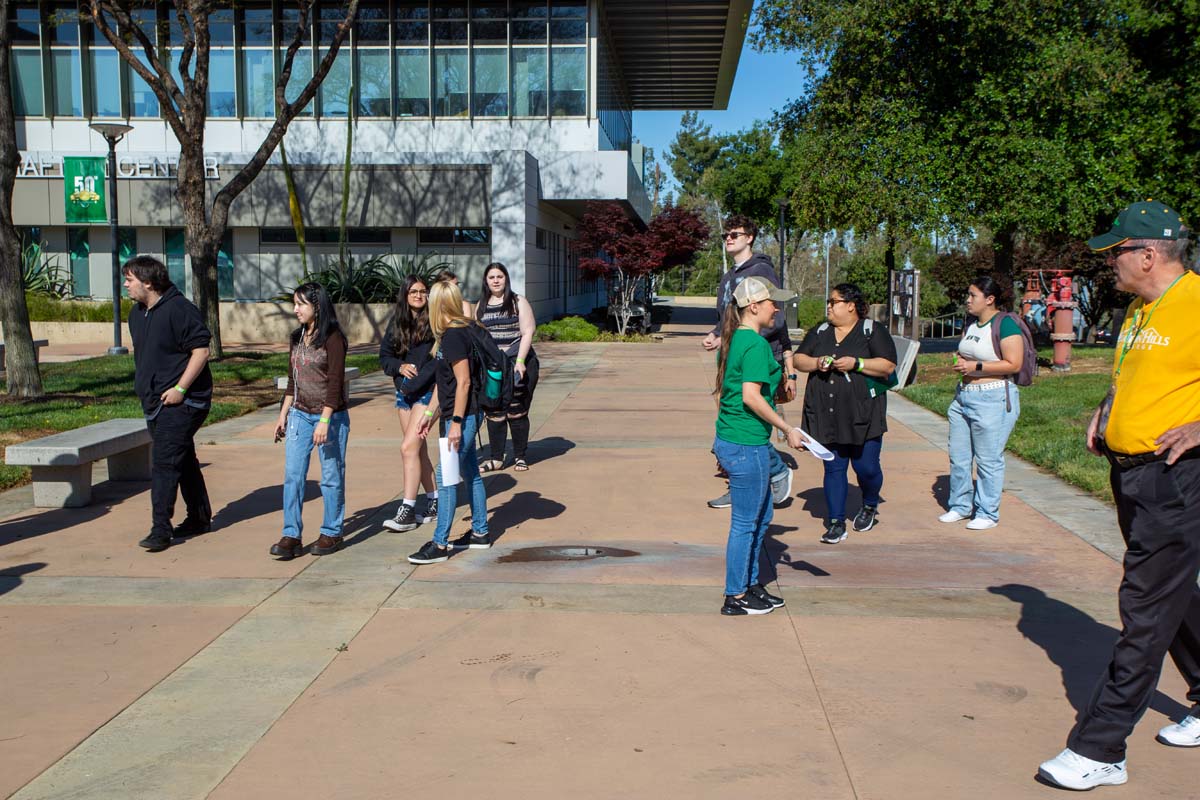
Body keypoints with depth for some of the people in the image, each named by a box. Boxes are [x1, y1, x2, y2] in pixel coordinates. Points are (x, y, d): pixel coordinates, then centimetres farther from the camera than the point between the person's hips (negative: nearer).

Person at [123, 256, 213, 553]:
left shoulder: (179, 309, -15)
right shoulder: (137, 314, 13)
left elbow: (201, 350, -19)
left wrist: (180, 388, -21)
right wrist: (145, 386, 16)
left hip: (179, 402, -9)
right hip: (154, 402, 9)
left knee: (165, 464, -11)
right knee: (184, 461, 16)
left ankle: (160, 529, -8)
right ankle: (199, 518, 27)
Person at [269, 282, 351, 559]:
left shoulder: (332, 338, -11)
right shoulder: (297, 337, 11)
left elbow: (335, 382, -15)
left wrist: (324, 421, -21)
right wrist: (283, 415, 16)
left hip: (330, 415, -6)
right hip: (300, 414, 6)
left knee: (331, 476, 4)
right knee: (292, 474, 0)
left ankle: (331, 533, 15)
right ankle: (291, 536, 3)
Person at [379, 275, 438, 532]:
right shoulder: (397, 322, 9)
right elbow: (384, 356, 11)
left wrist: (417, 381, -19)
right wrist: (400, 366, -9)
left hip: (427, 392, -6)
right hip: (403, 392, 6)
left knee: (409, 448, -12)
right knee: (419, 450, 12)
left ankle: (407, 511, -6)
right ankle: (434, 503, 24)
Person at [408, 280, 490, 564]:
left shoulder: (454, 336, -17)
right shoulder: (454, 333, 13)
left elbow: (463, 382, -21)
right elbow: (443, 381, 19)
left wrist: (456, 422, -20)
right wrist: (430, 413, 22)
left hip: (462, 416, -10)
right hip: (465, 415, 10)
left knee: (446, 477, -6)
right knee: (470, 473, 16)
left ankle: (439, 544, 0)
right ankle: (480, 533, 26)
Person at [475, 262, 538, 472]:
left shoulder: (518, 302, 1)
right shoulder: (481, 306, 13)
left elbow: (527, 333, -5)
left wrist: (520, 362, -15)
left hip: (517, 365, -3)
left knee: (517, 412, 2)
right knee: (494, 413, 2)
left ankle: (520, 457, 14)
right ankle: (496, 458, 10)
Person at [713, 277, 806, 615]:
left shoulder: (733, 340, 12)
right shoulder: (756, 344, -17)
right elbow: (751, 396, -25)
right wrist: (787, 428, -18)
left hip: (729, 439, 10)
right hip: (746, 445, -10)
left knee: (762, 515, 21)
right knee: (746, 522, 2)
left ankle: (749, 584, 31)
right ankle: (736, 597, 14)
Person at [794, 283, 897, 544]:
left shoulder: (873, 331, 1)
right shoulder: (820, 332, 15)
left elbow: (888, 365, -7)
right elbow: (798, 359, 12)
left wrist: (855, 363, -17)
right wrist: (816, 363, -8)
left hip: (863, 414, -4)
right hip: (828, 416, 4)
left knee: (866, 466, -1)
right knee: (833, 468, 5)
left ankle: (870, 506, 30)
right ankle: (836, 522, 12)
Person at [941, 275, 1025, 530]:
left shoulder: (1005, 324, -11)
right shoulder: (971, 325, 14)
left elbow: (1014, 364, -18)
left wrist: (975, 366, -18)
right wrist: (958, 361, 5)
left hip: (993, 400, -8)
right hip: (963, 396, 8)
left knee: (988, 460, 1)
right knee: (958, 457, 11)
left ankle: (987, 513, 12)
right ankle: (960, 506, 24)